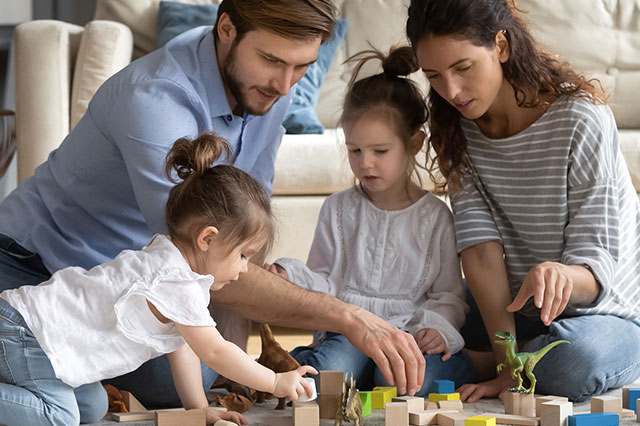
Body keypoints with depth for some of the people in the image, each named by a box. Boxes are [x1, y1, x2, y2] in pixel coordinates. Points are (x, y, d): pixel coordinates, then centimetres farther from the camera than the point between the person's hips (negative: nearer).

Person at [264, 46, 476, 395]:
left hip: (410, 332, 0)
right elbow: (325, 284, 12)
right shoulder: (338, 209, 13)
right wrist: (292, 276, -10)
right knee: (332, 365, -34)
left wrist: (438, 328, -13)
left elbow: (448, 295, 8)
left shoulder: (434, 216, 7)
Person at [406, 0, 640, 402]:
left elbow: (597, 267, -21)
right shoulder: (458, 128, -6)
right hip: (514, 312, 4)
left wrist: (561, 276, -47)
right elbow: (481, 249, -15)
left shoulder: (580, 120, -21)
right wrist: (507, 362, -28)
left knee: (575, 364, -38)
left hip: (604, 312, -4)